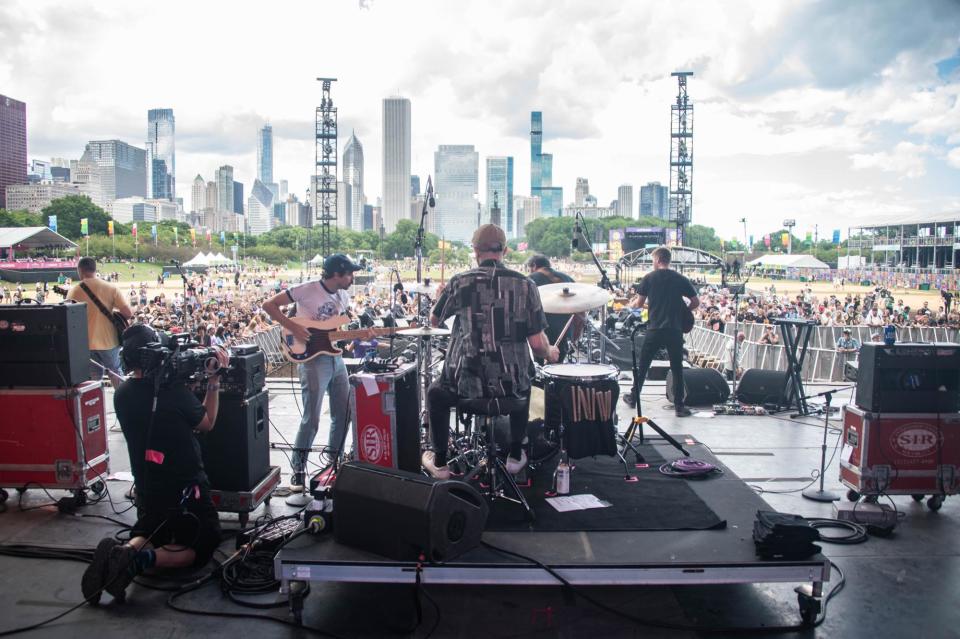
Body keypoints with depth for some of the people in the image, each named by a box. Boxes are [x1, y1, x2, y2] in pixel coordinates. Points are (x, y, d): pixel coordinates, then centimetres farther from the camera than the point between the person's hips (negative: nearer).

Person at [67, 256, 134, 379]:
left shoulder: (74, 291, -6)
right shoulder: (111, 288, -8)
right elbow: (128, 313, -11)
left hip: (86, 343, 1)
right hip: (108, 341, 0)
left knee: (94, 379, 13)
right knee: (116, 374, 18)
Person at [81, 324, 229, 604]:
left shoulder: (122, 395, -5)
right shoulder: (175, 391, -22)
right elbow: (207, 423, -3)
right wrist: (214, 381, 0)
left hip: (146, 490, 6)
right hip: (184, 489, -5)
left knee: (148, 535, 28)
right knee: (201, 548, 10)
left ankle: (123, 551, -7)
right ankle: (140, 560, -16)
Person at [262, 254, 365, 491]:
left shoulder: (343, 296, 9)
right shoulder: (307, 290, -13)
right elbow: (269, 305, -12)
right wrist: (293, 327, -21)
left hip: (336, 358, 7)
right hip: (314, 359, -7)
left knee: (344, 414, 12)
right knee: (311, 418, -9)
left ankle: (334, 461, 30)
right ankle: (298, 469, 7)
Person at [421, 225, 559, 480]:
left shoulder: (460, 282, -5)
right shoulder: (525, 284, -3)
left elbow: (434, 320, 11)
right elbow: (537, 344, -5)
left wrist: (447, 294, 30)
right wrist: (550, 353, 17)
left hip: (467, 383, -1)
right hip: (510, 383, 2)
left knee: (436, 394, 31)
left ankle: (440, 463, 32)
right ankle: (515, 456, 40)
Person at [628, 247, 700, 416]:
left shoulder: (649, 278, -1)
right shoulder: (681, 279, 3)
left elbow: (639, 303, 2)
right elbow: (696, 302, 4)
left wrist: (631, 304, 23)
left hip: (654, 329, -1)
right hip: (675, 330, 1)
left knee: (642, 365, 14)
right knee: (677, 368, 6)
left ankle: (634, 397, 23)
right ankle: (679, 406, 4)